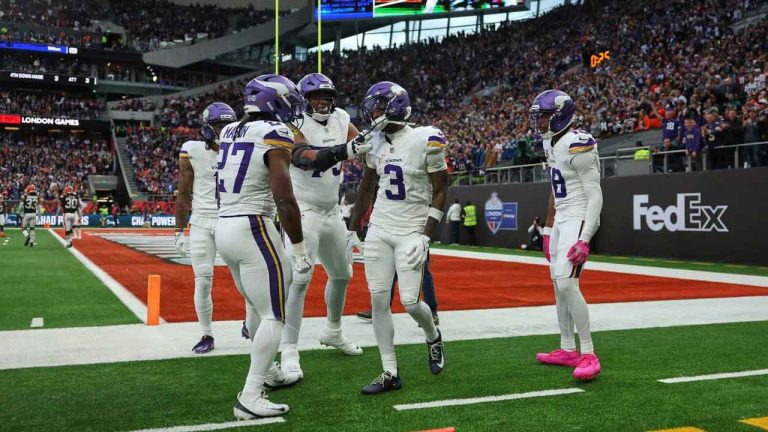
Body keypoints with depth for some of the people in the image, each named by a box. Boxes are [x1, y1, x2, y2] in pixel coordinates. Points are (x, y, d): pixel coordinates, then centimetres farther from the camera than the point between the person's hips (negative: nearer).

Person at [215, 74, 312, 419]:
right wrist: (299, 248, -10)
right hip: (252, 229, -8)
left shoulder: (229, 132, 11)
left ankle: (267, 372, 39)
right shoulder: (275, 135, -12)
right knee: (274, 314, 0)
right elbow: (284, 199, -16)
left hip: (224, 227, 9)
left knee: (256, 305, 24)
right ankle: (250, 398, 0)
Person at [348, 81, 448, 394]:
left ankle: (433, 337, 28)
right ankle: (390, 374, 11)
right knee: (378, 300, 0)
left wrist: (425, 236, -14)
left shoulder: (426, 141, -12)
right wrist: (353, 229, 16)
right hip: (379, 230, 5)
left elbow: (440, 192, -8)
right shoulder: (375, 143, 4)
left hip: (411, 232, -5)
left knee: (410, 301, -8)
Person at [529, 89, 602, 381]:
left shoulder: (578, 146, -17)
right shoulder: (551, 145, 12)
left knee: (567, 283, -17)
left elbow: (595, 196, -18)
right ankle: (567, 350, 23)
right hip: (561, 220, 10)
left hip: (578, 220, -10)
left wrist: (584, 239, -24)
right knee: (559, 283, 12)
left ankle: (588, 355, -7)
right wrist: (548, 230, 21)